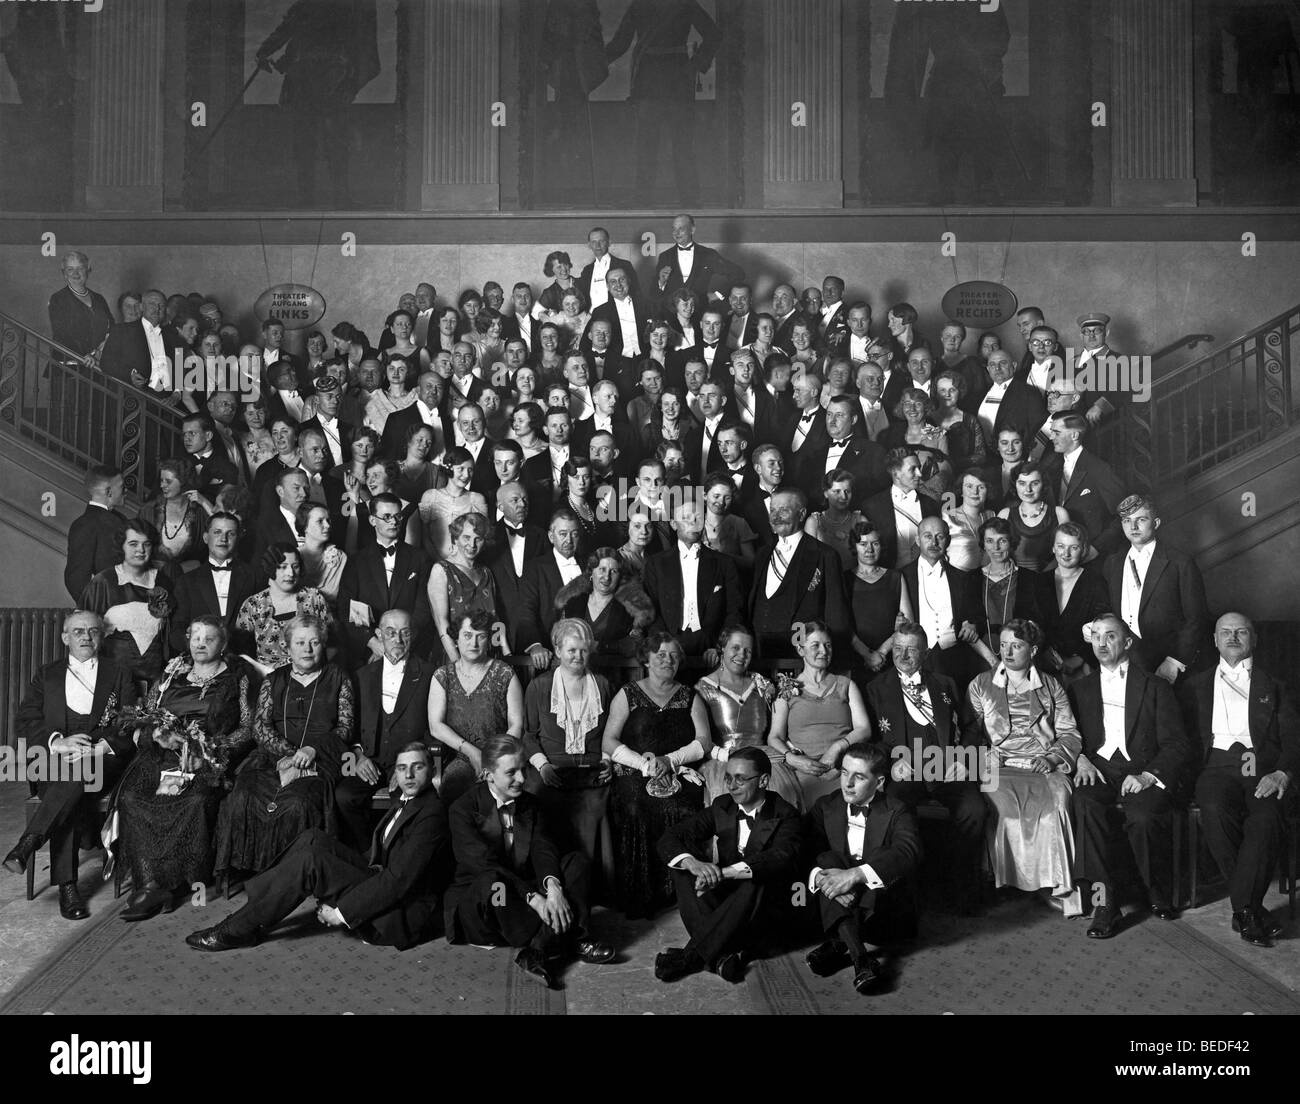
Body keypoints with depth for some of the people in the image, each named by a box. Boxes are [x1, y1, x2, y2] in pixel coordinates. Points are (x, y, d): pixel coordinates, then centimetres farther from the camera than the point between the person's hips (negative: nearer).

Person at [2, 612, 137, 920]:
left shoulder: (119, 674, 17)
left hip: (103, 759, -1)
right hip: (53, 761, 1)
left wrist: (103, 747, -14)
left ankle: (28, 843, -39)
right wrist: (58, 742, -10)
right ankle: (66, 886, -36)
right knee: (68, 789, -33)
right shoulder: (47, 675, 22)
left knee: (78, 771, -37)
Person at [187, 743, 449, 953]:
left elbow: (399, 880, -24)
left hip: (400, 917, -9)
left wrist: (342, 913, -18)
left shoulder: (430, 815, -19)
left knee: (309, 860, -19)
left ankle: (240, 930, -7)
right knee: (312, 839, 0)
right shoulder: (406, 801, 13)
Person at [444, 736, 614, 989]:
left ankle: (539, 951, -29)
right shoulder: (463, 808, -11)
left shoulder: (528, 804, 8)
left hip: (524, 890, 6)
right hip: (476, 900, -6)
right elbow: (482, 863, -22)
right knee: (493, 883, -38)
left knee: (576, 862, -13)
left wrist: (552, 885, -29)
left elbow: (543, 849, -6)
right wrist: (533, 898, -32)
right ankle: (560, 943, -31)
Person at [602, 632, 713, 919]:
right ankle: (637, 898, -21)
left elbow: (704, 742, 7)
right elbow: (608, 742, 5)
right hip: (635, 774, -1)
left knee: (680, 809, -32)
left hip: (680, 774, 1)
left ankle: (674, 892, -20)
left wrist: (670, 760, -8)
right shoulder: (628, 695, 12)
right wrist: (641, 762, -10)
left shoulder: (690, 697, 17)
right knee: (635, 810, -32)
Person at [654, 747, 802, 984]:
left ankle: (690, 957, -31)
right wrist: (692, 863, -30)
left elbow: (781, 858, -30)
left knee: (756, 885, -36)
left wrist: (725, 872, -44)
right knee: (683, 866, -19)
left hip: (766, 913, -4)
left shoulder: (784, 815, -9)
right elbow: (668, 839, -6)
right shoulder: (721, 807, 4)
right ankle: (724, 953, -32)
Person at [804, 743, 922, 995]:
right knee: (829, 860, -27)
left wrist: (854, 875, -38)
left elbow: (908, 854, -25)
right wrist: (820, 875, -33)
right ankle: (861, 957, -41)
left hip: (883, 908, -2)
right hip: (836, 909, 2)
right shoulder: (826, 807, 6)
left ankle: (839, 946, -29)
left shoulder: (898, 812, -4)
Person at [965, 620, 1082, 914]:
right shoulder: (981, 685, 17)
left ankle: (1057, 883, -30)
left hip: (1044, 767, 0)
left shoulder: (1051, 687, 18)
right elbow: (969, 731, 13)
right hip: (998, 767, 0)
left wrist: (1051, 758, -4)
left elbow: (1070, 734, 13)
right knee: (1005, 802, -34)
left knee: (1056, 800, -33)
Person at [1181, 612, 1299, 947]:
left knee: (1266, 820, -34)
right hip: (1217, 765, 0)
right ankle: (1253, 910, -24)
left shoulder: (1272, 686, 22)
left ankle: (1244, 908, -26)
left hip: (1263, 771, 0)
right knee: (1215, 811, -34)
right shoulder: (1197, 685, 24)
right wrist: (1196, 770, -5)